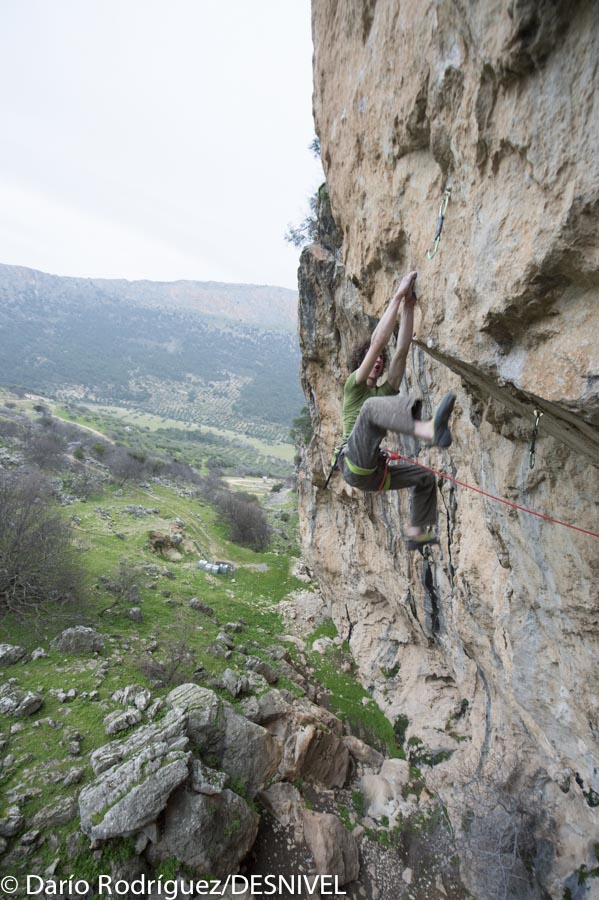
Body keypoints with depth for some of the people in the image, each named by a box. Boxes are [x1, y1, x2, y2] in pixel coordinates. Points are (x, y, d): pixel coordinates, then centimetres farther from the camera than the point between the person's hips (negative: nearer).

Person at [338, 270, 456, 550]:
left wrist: (408, 306, 8)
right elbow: (377, 341, -3)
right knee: (373, 406, -32)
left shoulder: (386, 391, 23)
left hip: (374, 472, 8)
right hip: (354, 463, -8)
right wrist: (398, 296, -1)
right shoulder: (354, 386, 7)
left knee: (425, 476, 21)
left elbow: (402, 350, 13)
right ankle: (429, 430, -59)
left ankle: (417, 533, 28)